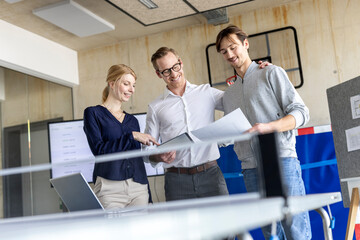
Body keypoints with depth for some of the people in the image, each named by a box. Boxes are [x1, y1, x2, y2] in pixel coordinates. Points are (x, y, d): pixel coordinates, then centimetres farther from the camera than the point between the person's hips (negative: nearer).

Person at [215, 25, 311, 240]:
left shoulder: (271, 73, 7)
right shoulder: (229, 94, 23)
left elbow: (301, 113, -2)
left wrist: (268, 127, -18)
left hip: (281, 160, -5)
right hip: (250, 168, 5)